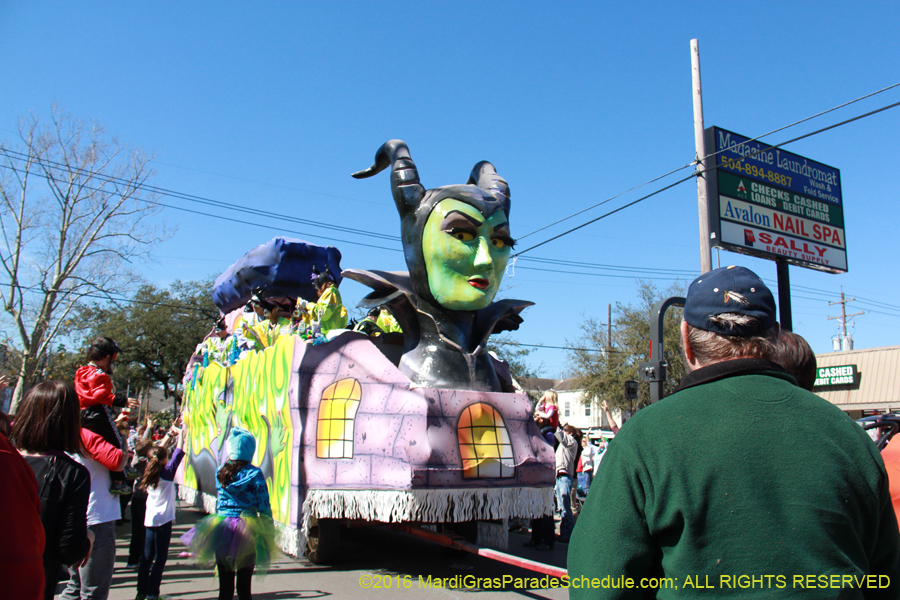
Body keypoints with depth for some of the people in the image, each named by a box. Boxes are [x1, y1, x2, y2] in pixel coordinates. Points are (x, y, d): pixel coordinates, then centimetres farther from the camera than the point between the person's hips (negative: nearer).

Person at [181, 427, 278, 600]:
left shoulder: (220, 472, 0)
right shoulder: (254, 474, -9)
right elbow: (264, 505, -7)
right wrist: (268, 532, 1)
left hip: (221, 529, 3)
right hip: (247, 532, -3)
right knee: (244, 586, 5)